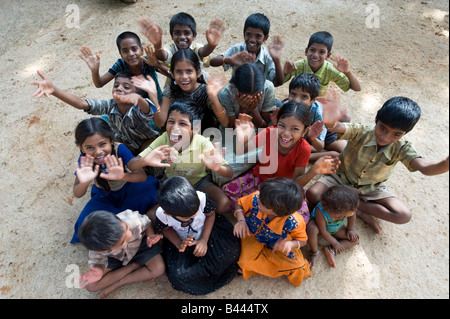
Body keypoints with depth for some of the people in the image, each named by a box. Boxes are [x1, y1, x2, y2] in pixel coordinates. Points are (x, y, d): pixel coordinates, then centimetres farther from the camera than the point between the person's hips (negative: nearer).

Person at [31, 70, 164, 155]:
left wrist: (137, 98, -88)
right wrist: (53, 89, -55)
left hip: (148, 143, -5)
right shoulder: (110, 106, -25)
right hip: (127, 143, 5)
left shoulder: (138, 109, -37)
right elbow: (81, 104, -38)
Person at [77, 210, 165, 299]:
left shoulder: (134, 221, -40)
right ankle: (134, 265, -5)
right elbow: (99, 261, -17)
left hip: (139, 244, 0)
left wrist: (150, 236, -34)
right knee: (90, 285, -14)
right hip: (113, 257, 0)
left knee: (158, 269, -21)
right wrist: (99, 269, -39)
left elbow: (146, 223, -16)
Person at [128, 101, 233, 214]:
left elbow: (230, 173, -32)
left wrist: (217, 167, -57)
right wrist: (146, 160, -52)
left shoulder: (202, 143, -30)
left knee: (223, 204, -24)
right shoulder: (163, 139, -25)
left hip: (198, 181, -1)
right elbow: (131, 165, -27)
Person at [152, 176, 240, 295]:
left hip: (206, 232, 0)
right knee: (178, 275, -21)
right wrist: (179, 244, -20)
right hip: (181, 241, 1)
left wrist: (204, 240, -17)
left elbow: (211, 215, -10)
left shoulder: (201, 198, -32)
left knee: (230, 252, -24)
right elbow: (166, 229, -4)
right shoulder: (161, 214, -29)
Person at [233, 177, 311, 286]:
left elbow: (302, 240, -14)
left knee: (297, 265, -17)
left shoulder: (294, 222, -35)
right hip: (251, 236, 1)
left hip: (275, 247, -1)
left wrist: (291, 244, -36)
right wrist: (241, 220, -28)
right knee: (245, 260, -19)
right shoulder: (256, 198, -31)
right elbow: (240, 204, -8)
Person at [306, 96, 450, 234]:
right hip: (342, 177, -1)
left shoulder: (401, 148, -20)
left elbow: (425, 168, -35)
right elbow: (337, 127, -48)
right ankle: (361, 213, -14)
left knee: (404, 216, -15)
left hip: (370, 188, 2)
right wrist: (330, 122, -76)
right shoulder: (361, 132, -27)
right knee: (313, 194, -28)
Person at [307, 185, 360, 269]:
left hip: (336, 229, 5)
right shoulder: (320, 212, -45)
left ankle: (331, 250, -9)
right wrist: (335, 243, -18)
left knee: (355, 239, -8)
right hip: (321, 226, -5)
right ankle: (315, 252, -12)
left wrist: (350, 230, -2)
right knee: (311, 228, -38)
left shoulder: (346, 207, -34)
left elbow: (352, 215, -7)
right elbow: (323, 231, -29)